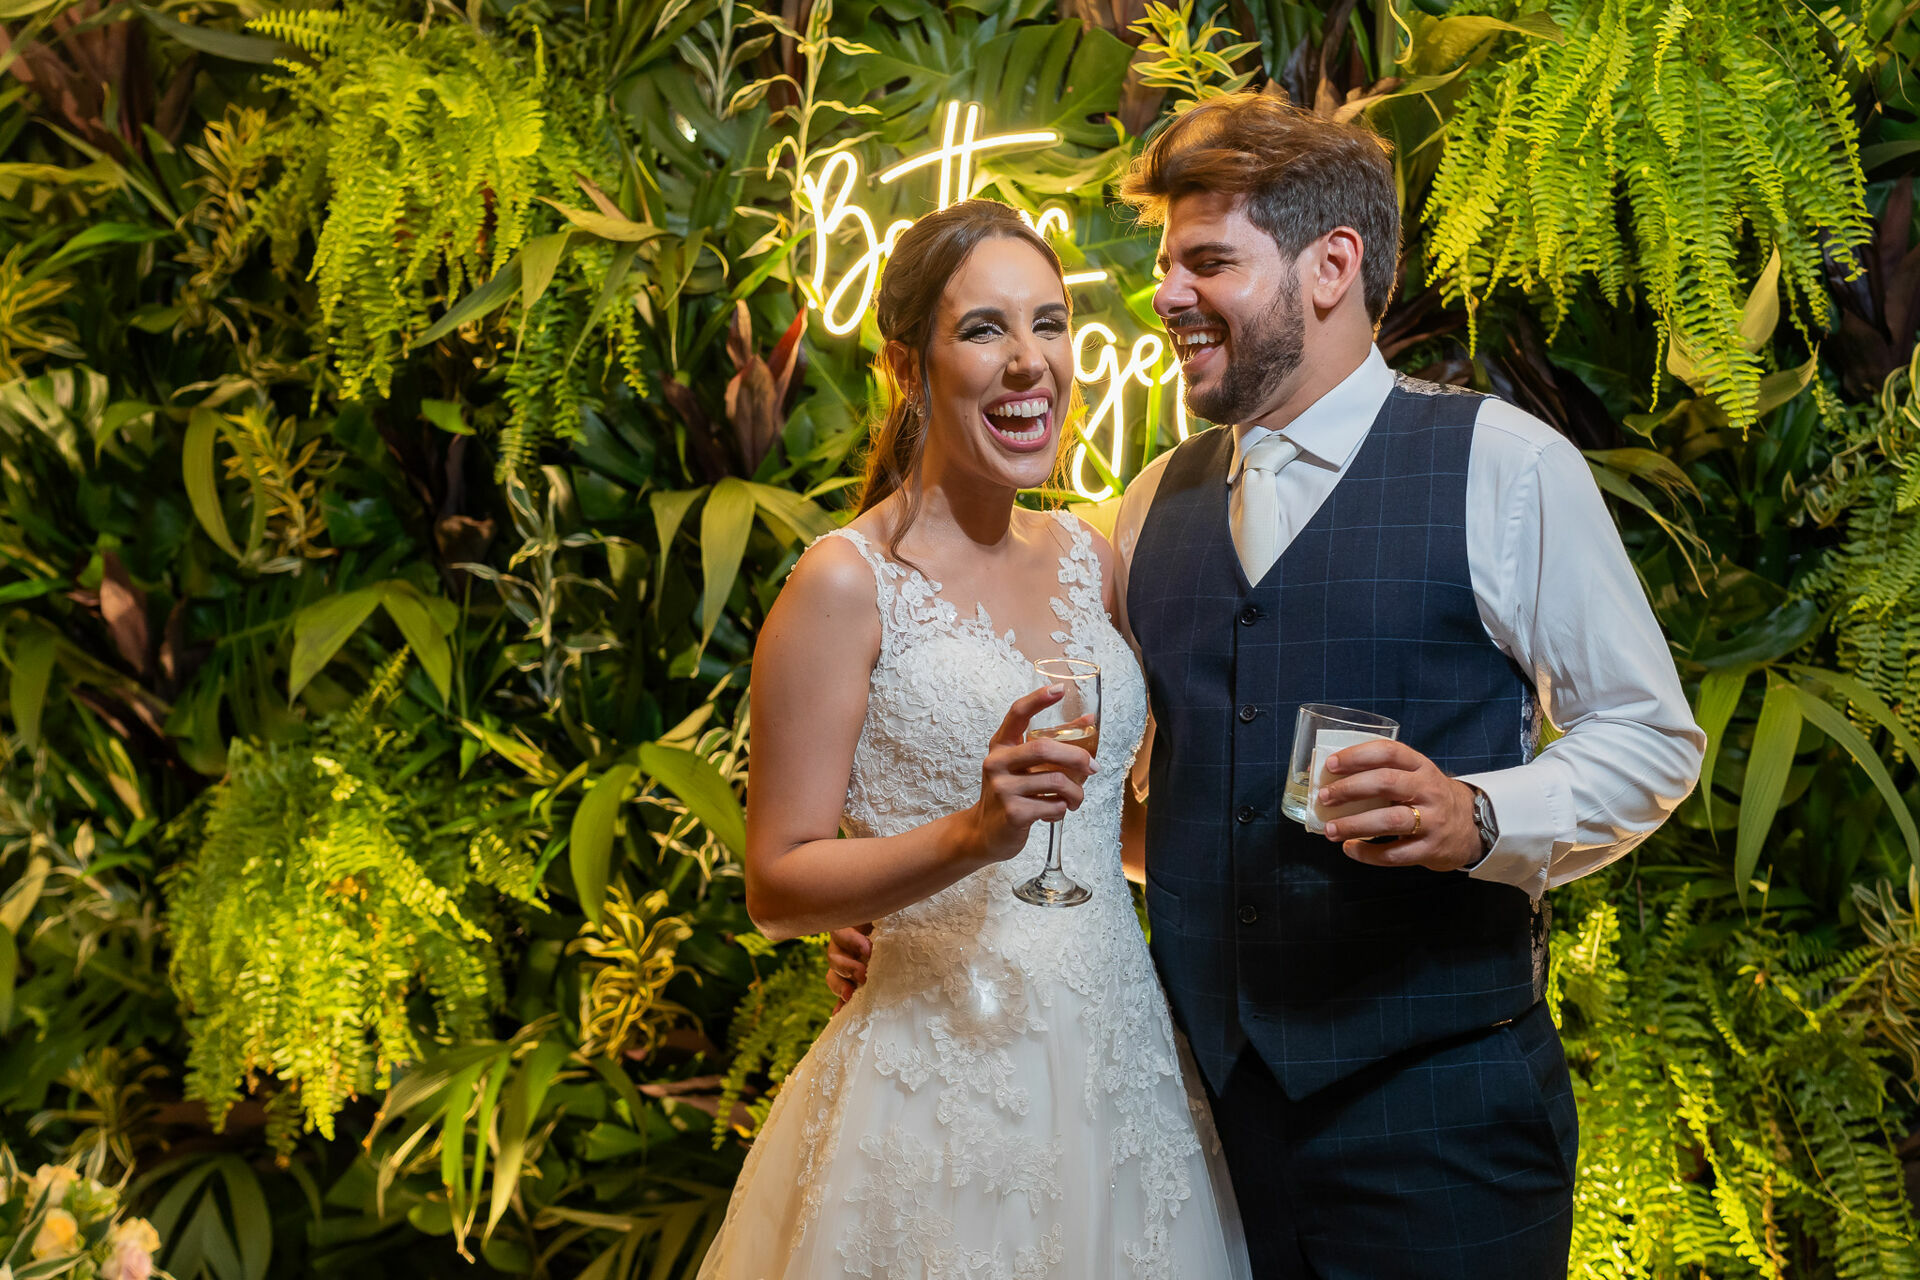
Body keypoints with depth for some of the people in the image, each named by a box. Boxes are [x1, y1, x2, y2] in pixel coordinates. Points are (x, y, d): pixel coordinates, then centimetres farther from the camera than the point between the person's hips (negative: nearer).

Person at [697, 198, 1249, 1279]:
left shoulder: (1090, 559, 7)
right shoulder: (847, 583, -11)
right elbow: (778, 888, -13)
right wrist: (973, 834, -25)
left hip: (1127, 1063, 6)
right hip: (949, 1084, -6)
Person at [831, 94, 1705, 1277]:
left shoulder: (1504, 468, -3)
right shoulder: (1155, 506, 11)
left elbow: (1650, 736, -2)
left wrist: (1478, 819, -19)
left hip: (1433, 1102, -4)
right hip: (1209, 1088, 4)